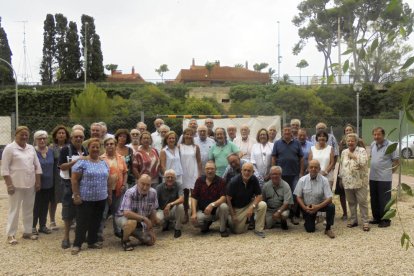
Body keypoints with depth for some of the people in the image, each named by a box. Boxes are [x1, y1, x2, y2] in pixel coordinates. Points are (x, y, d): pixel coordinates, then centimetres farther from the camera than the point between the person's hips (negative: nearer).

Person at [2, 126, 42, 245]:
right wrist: (9, 184, -15)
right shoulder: (9, 148, -7)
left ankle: (27, 232, 23)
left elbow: (37, 166, 12)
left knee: (28, 209, 12)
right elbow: (4, 168, -10)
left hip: (30, 184, 6)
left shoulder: (31, 148, 9)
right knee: (14, 210, 1)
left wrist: (38, 182, 7)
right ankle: (11, 235, 9)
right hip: (16, 185, -5)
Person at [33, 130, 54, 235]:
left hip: (49, 184, 5)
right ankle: (33, 226, 18)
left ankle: (43, 225, 25)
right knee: (36, 206, 3)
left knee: (45, 206, 13)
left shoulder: (51, 151, 4)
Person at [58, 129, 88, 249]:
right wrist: (75, 162, -22)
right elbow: (62, 166, -13)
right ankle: (66, 236, 9)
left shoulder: (85, 150, 11)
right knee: (69, 209, 0)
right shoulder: (66, 149, -6)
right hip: (69, 183, -5)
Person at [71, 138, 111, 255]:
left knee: (96, 221, 13)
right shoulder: (82, 162, -8)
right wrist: (76, 195, -14)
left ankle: (92, 241, 26)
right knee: (82, 222, 0)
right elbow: (74, 180, -10)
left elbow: (107, 180, 17)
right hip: (85, 199, -5)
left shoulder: (104, 163, 11)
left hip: (101, 199, 6)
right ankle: (77, 244, 10)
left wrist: (110, 194, 15)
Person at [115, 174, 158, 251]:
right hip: (123, 217, -5)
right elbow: (126, 213, -38)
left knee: (151, 241, -4)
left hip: (140, 222, 5)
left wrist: (151, 229, 0)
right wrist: (144, 218, -35)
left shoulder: (153, 193, -14)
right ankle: (125, 240, -7)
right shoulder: (130, 193, -29)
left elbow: (153, 211, -1)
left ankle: (132, 232, 22)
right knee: (132, 222, -38)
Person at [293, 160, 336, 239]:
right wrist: (305, 208, -21)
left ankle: (328, 229, -10)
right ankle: (310, 220, 34)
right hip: (307, 207, 0)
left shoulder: (324, 180, -15)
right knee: (310, 230, -4)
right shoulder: (302, 180, -11)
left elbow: (329, 198, -20)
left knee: (331, 206, -31)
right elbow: (298, 197, -6)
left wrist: (317, 207, -32)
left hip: (320, 205, 0)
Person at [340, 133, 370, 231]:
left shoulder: (362, 151, -5)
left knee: (362, 202, -2)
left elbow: (363, 163, -19)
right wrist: (341, 178, 16)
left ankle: (365, 221, 5)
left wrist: (354, 156, -14)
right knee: (351, 202, 12)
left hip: (360, 182, -5)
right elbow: (342, 166, 17)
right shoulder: (344, 152, 11)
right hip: (347, 182, 5)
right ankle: (353, 220, 23)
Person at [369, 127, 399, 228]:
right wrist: (375, 168, 13)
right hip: (373, 177, 7)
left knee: (384, 200, 0)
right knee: (374, 199, 14)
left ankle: (385, 220, 11)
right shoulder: (373, 144, 8)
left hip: (384, 178, -6)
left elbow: (397, 161, -8)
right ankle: (376, 217, 27)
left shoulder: (390, 145, -12)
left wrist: (390, 170, -5)